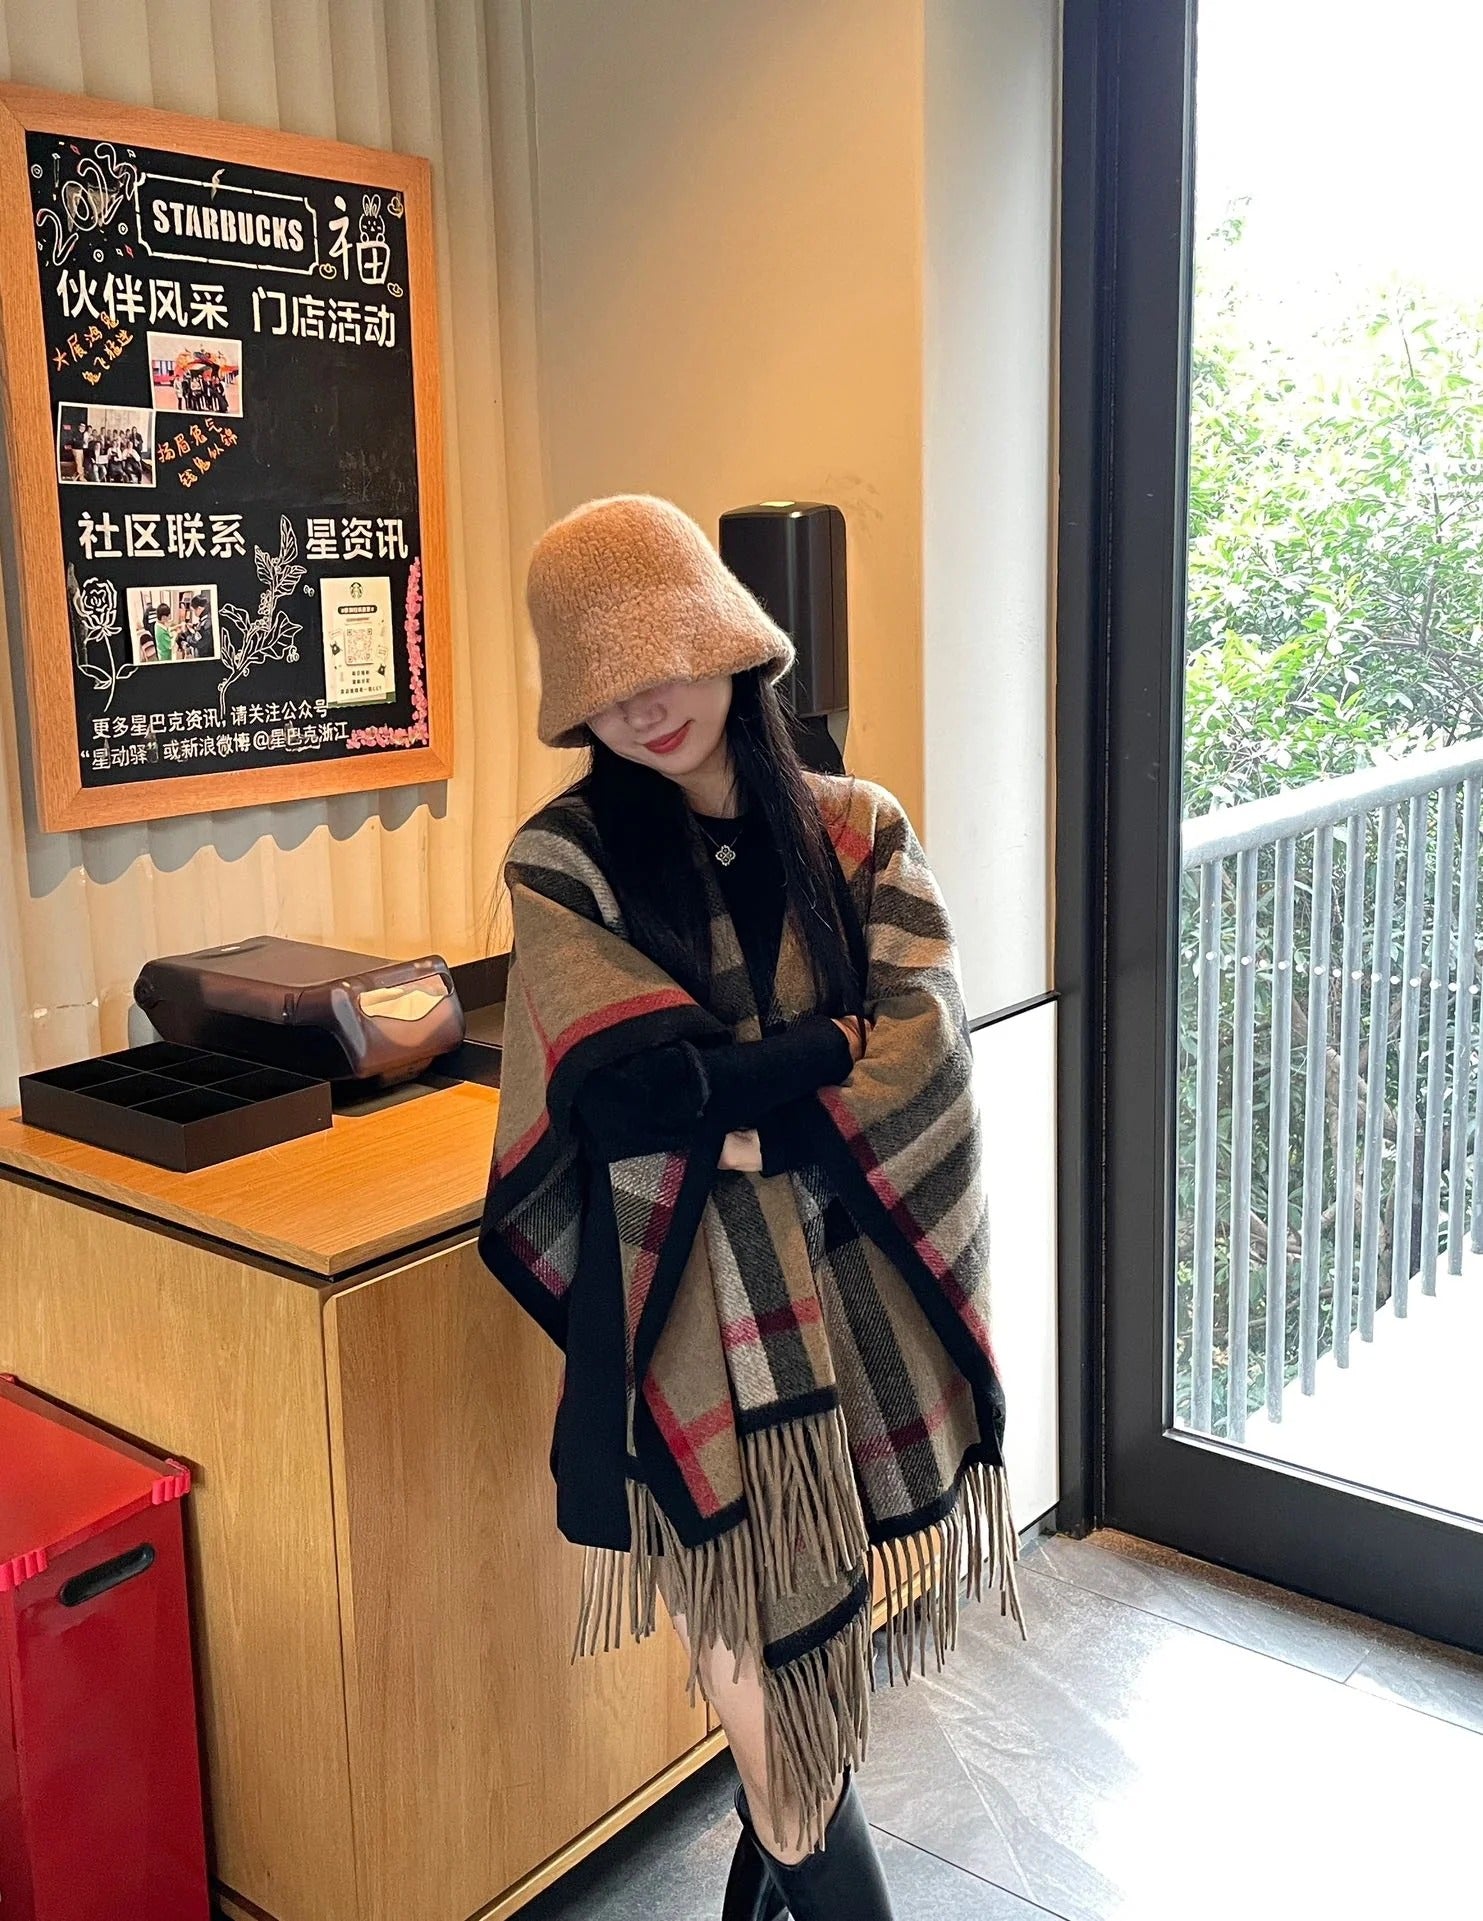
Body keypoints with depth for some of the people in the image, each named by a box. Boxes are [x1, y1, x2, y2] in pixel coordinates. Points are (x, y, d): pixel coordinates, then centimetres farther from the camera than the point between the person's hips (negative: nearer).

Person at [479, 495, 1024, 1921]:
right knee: (757, 1636, 4)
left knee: (831, 1605, 16)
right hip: (688, 1297, -2)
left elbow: (926, 1049, -9)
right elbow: (633, 1095, -17)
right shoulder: (564, 864, -6)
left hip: (856, 1280, 3)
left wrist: (730, 1108, -17)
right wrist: (838, 1037, -12)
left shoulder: (856, 831, 2)